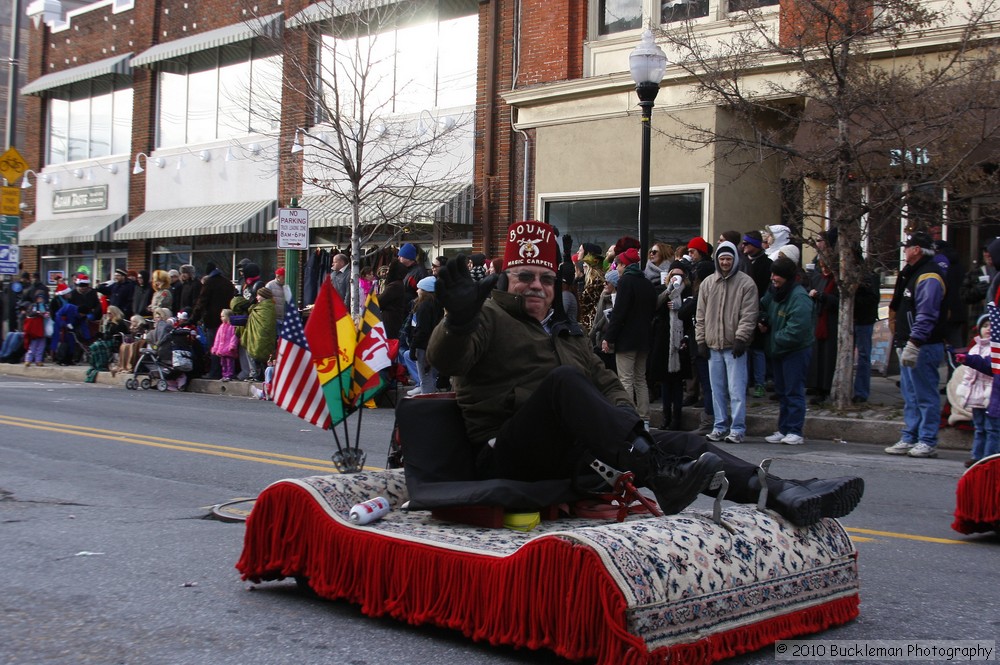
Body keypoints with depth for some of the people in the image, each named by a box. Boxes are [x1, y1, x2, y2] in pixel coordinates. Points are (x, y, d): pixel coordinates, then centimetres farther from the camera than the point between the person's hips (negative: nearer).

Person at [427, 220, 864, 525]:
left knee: (680, 444, -8)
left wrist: (622, 415, 5)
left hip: (570, 456, 7)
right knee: (564, 379, -35)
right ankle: (660, 476, -46)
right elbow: (446, 358, -18)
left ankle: (782, 494, -21)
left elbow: (604, 380, 29)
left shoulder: (565, 332, 26)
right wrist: (458, 321, -42)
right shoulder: (489, 318, 1)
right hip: (506, 458, -7)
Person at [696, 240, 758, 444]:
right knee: (717, 390, 10)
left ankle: (737, 429, -2)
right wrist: (701, 340, 7)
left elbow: (749, 315, -7)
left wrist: (741, 338, -14)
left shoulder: (746, 283, -2)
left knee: (737, 390, -7)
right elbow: (701, 315, 13)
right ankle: (720, 426, 17)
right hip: (713, 345, 5)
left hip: (734, 346, -5)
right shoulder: (708, 283, 11)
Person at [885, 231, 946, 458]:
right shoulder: (915, 273, 19)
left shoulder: (929, 276, -15)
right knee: (910, 397, 14)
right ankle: (909, 439, 20)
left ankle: (927, 442, -1)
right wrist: (902, 342, 22)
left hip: (923, 348, -11)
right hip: (910, 347, 11)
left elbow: (926, 316, -23)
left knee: (926, 396, -5)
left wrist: (913, 344, -27)